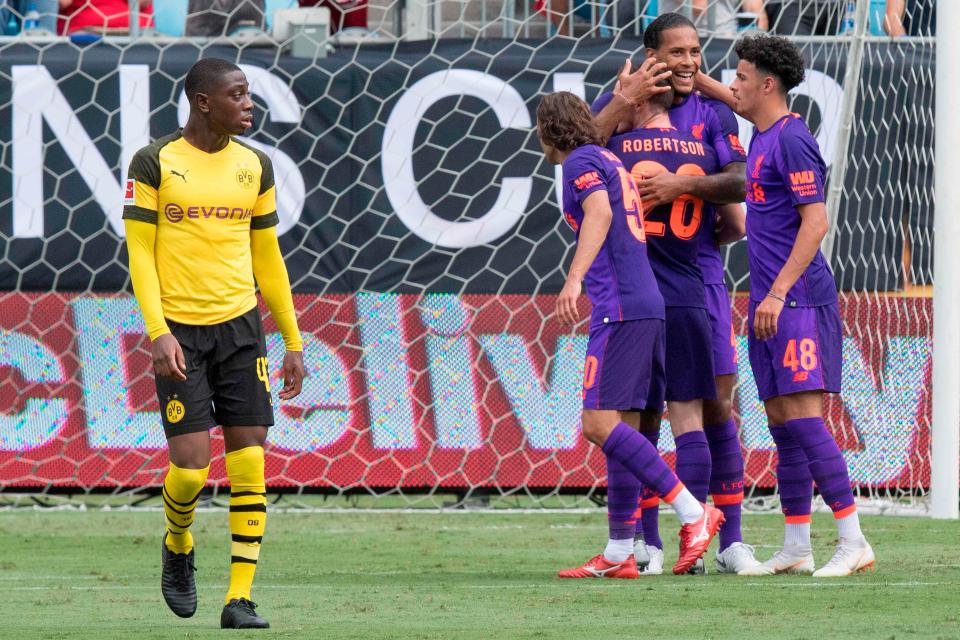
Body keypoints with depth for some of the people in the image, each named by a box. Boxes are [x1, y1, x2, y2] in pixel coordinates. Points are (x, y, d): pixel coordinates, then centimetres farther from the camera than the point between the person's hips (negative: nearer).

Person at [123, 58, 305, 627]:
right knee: (191, 463, -10)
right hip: (179, 330, -3)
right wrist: (158, 334, -15)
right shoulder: (155, 164, -4)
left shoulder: (256, 167, 8)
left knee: (249, 461, -5)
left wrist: (293, 342, 13)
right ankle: (178, 547, 22)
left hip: (241, 326, 4)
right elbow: (139, 252, -5)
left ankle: (240, 598, -2)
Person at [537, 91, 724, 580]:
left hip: (620, 309, -10)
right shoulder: (611, 162, 24)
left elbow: (599, 214, -22)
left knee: (600, 424, -14)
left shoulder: (580, 163, -3)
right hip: (649, 305, 10)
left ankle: (693, 512, -19)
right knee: (624, 430, 8)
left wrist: (575, 278, -33)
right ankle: (619, 554, 7)